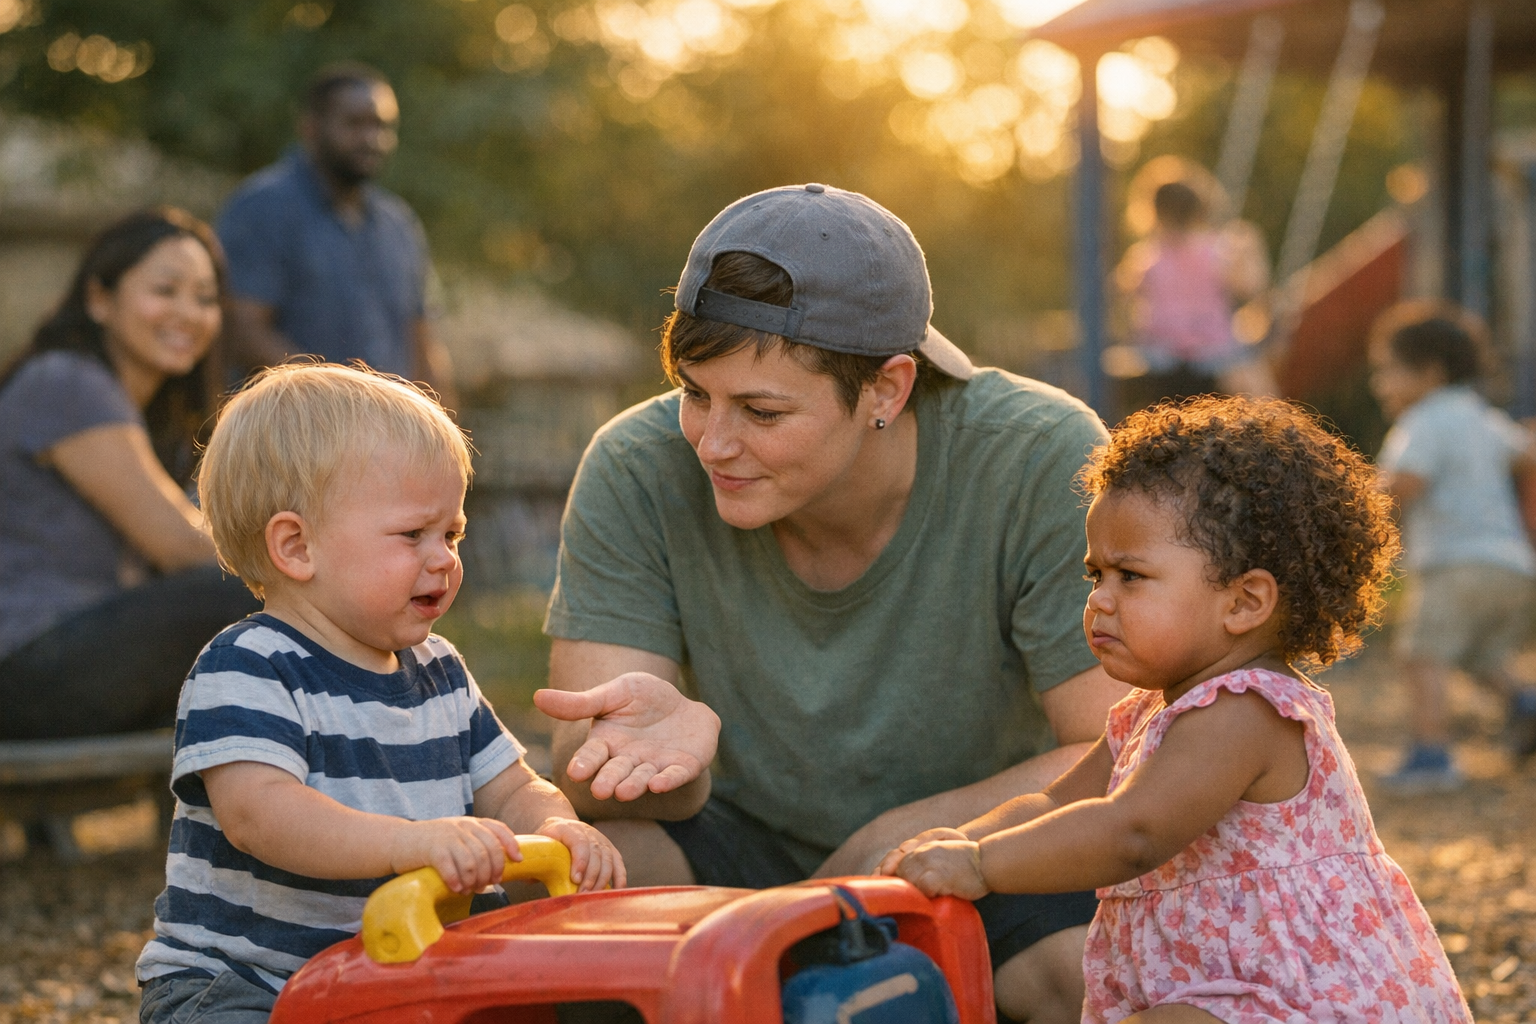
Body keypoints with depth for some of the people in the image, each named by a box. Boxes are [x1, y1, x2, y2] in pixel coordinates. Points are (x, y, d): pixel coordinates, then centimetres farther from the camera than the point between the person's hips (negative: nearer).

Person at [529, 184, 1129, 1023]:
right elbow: (583, 780, -15)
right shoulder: (637, 474, -15)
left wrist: (895, 844, -24)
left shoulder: (1042, 465, -21)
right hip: (750, 845, 2)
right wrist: (663, 744, -39)